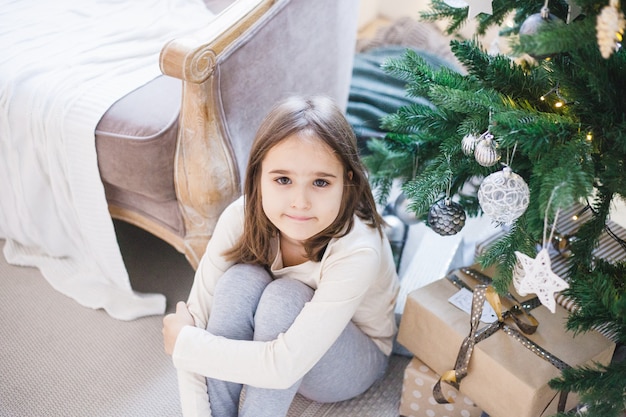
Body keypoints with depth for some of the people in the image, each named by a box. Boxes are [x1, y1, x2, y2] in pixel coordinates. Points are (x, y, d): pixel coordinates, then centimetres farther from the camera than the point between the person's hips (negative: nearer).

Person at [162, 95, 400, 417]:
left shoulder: (357, 251, -35)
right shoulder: (242, 217, -24)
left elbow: (285, 364, -37)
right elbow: (196, 314, -23)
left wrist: (183, 341, -26)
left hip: (351, 358, -3)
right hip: (268, 340, 3)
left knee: (285, 296, -32)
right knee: (241, 279, -28)